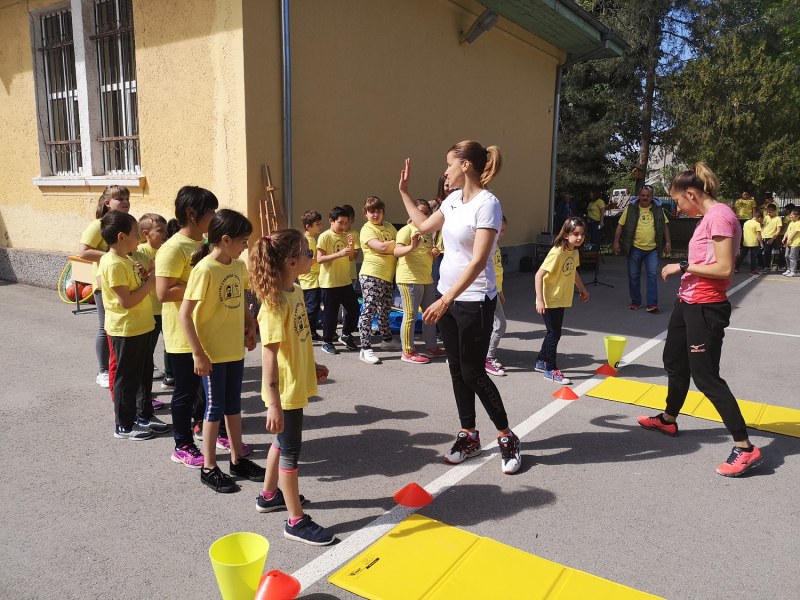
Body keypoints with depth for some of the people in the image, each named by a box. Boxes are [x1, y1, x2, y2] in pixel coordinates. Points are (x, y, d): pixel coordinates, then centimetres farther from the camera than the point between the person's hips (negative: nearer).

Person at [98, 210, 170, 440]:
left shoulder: (125, 260, 10)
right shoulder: (113, 264, -20)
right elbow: (126, 301, -24)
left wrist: (146, 277, 2)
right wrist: (150, 282, -18)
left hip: (141, 326, 10)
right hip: (125, 330, -10)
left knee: (145, 373, 19)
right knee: (126, 378, 3)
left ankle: (144, 415, 32)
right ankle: (124, 425, 16)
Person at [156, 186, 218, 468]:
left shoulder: (205, 243, 8)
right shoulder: (173, 248, -18)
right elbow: (163, 293, -25)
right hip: (185, 335, -8)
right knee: (186, 390, 5)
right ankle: (183, 447, 22)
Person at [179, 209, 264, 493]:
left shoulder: (239, 266, 2)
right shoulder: (204, 269, -20)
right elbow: (184, 314, -20)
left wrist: (249, 324, 3)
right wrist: (198, 354, -20)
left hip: (235, 350, 7)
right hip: (212, 353, -7)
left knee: (234, 404, 17)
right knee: (215, 407, 5)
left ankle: (238, 459, 31)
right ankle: (209, 467, 21)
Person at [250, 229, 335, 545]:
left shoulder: (296, 291, 3)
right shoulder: (276, 302, -25)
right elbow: (269, 354, -26)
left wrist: (312, 365, 24)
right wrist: (274, 403, -27)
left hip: (297, 385, 9)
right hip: (285, 391, -9)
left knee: (283, 441, 24)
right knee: (290, 450, 3)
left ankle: (269, 495, 44)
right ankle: (296, 521, 18)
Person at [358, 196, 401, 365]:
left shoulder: (390, 227, 15)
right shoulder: (367, 229, -6)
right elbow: (380, 247, -18)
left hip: (388, 276, 7)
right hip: (371, 275, -7)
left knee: (385, 310, 19)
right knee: (369, 310, -8)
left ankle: (387, 340, 35)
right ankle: (365, 349, -6)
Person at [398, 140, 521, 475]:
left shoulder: (487, 204, -18)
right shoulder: (453, 200, 7)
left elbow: (478, 261, -24)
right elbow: (424, 226, 24)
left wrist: (446, 300, -28)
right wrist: (404, 191, 23)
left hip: (474, 301, -8)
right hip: (447, 295, 8)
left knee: (473, 374, -1)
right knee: (457, 370, 12)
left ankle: (507, 438, 18)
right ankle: (468, 436, 26)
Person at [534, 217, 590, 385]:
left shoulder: (574, 252, 2)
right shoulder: (557, 253, -24)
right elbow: (539, 275, -27)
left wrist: (582, 289, 29)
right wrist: (539, 300, -31)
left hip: (561, 300, 8)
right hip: (549, 300, -8)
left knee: (554, 332, 17)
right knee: (554, 333, -1)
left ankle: (541, 361, 34)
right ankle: (551, 370, 12)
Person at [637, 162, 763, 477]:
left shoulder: (720, 215, -19)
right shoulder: (708, 217, 11)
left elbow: (724, 268, -24)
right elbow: (707, 262, 13)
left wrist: (683, 266, -16)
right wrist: (684, 269, 4)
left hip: (705, 308, -11)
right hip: (687, 303, 11)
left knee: (705, 377, -6)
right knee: (674, 362, 22)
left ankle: (745, 448, 4)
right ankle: (668, 420, 42)